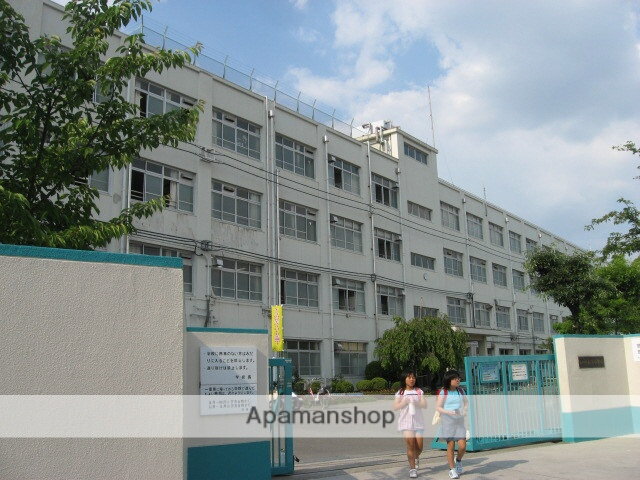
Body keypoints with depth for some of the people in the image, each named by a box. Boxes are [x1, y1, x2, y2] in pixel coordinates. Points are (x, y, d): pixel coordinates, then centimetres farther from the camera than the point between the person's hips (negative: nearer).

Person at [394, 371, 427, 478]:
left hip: (418, 421, 2)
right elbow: (395, 406, -2)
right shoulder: (401, 392, 7)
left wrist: (416, 403, -19)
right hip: (406, 422, -1)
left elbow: (425, 405, -1)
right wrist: (405, 402, -17)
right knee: (410, 445, -9)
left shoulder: (419, 391, 9)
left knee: (419, 446, 2)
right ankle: (412, 469, -1)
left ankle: (416, 457, 35)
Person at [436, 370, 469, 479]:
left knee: (462, 446, -7)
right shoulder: (444, 392, -7)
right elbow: (438, 407, -7)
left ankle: (458, 460, 25)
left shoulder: (460, 391, 5)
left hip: (459, 421, 3)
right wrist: (449, 412, -22)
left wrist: (465, 410, -1)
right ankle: (452, 469, 14)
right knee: (451, 445, -2)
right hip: (447, 421, -3)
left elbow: (466, 402, 19)